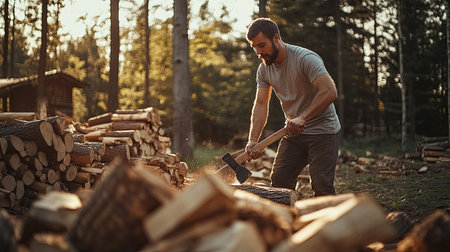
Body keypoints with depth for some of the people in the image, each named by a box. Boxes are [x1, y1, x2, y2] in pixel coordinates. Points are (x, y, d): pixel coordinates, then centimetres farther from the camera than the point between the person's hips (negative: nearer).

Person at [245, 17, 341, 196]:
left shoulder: (305, 58, -20)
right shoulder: (264, 69, 2)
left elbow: (329, 92, -30)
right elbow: (261, 104, -2)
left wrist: (302, 118, -36)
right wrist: (253, 139, -15)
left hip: (322, 130, -6)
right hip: (294, 132, 7)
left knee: (321, 185, -15)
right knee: (279, 181, 4)